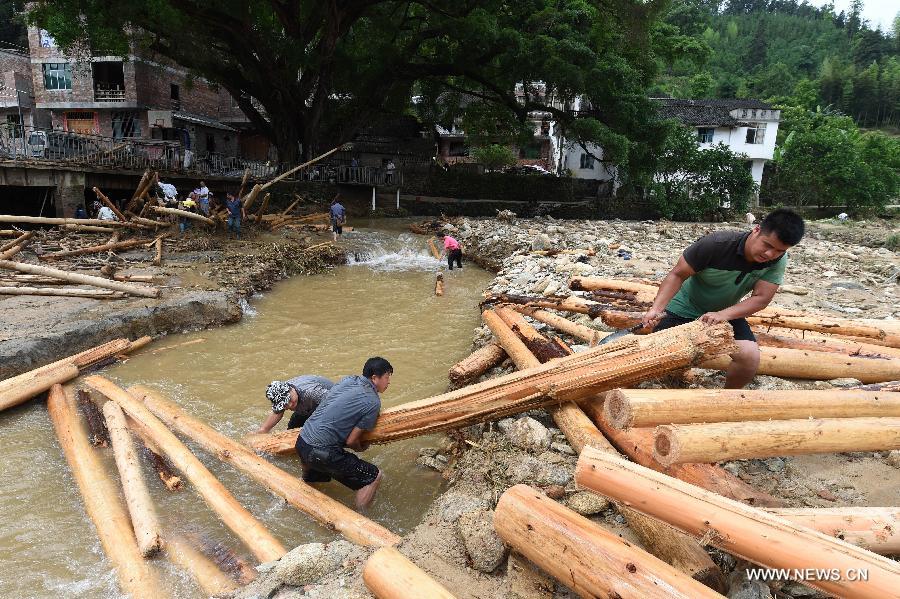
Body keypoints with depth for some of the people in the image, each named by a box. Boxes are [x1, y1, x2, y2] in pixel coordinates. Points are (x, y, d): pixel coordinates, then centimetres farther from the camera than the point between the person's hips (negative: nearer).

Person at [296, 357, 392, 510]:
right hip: (321, 453, -8)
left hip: (301, 442, 8)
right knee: (374, 476, -1)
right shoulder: (373, 402, -12)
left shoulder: (348, 380, 8)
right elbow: (351, 441, -10)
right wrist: (361, 448, 12)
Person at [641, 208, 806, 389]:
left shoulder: (778, 261, -18)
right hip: (685, 308, -2)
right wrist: (656, 308, -36)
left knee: (750, 357, -20)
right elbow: (677, 275, -23)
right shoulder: (716, 244, -28)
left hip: (727, 312, 3)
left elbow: (761, 298, -21)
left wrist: (722, 314, -37)